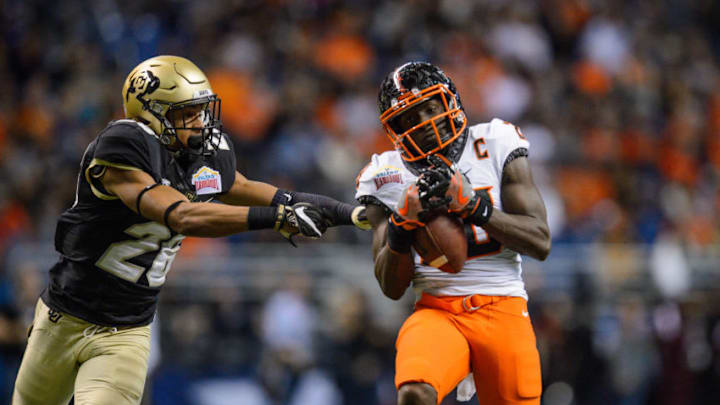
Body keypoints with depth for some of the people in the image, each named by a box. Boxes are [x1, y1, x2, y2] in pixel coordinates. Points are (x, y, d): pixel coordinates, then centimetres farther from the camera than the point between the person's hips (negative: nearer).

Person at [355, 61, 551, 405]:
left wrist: (472, 205, -13)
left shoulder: (496, 146, 6)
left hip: (504, 311, 1)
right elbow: (391, 287, 6)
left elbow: (540, 243, -1)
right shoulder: (387, 177, 8)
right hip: (437, 312, -1)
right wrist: (403, 224, -12)